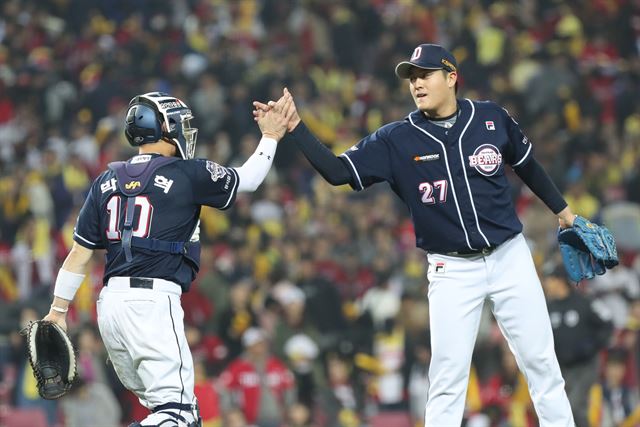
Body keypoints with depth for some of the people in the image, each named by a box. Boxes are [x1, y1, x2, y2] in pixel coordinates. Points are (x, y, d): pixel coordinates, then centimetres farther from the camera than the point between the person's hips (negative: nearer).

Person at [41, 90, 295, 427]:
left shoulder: (107, 181, 12)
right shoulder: (186, 174, -3)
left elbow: (79, 252, 12)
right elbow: (247, 179, 13)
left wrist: (58, 310, 17)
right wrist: (270, 137, 28)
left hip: (110, 303, 7)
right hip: (153, 300, -7)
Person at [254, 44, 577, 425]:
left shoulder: (492, 118, -3)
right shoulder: (397, 140, -5)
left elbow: (527, 164, 13)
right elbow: (338, 171, -10)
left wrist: (562, 210, 21)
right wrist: (295, 126, -21)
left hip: (510, 257, 1)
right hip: (452, 272, -1)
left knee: (540, 360, 5)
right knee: (448, 375, -3)